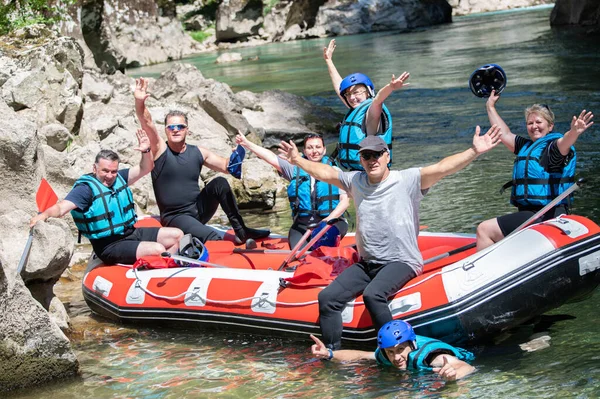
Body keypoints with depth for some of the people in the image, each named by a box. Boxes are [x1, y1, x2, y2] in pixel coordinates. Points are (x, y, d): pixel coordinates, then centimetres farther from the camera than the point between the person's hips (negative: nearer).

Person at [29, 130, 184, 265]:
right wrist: (45, 214, -47)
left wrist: (146, 151, -15)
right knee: (157, 250, -28)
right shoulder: (86, 188, -14)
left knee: (177, 235, 6)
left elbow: (145, 169, 6)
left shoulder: (118, 178, 6)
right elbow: (62, 207, -25)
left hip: (132, 233, 8)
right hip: (110, 246, -8)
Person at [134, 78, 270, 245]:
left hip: (198, 211, 5)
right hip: (174, 218, -5)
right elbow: (147, 123, -21)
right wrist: (140, 102, -39)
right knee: (212, 238, -32)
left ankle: (241, 231, -11)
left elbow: (227, 166, 4)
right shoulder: (159, 149, -6)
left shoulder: (198, 152, 6)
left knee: (219, 183, -17)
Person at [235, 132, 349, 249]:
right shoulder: (295, 169, 14)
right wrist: (246, 143, -3)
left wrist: (328, 219, -13)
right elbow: (272, 158, 6)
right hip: (302, 225, 1)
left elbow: (345, 201, 3)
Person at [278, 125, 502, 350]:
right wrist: (299, 160, 26)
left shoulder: (407, 180, -5)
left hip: (401, 263, -6)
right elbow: (324, 173, 24)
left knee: (372, 295, -34)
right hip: (366, 264, 6)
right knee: (327, 298, -10)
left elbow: (442, 168, -17)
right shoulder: (355, 181, 11)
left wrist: (474, 152, -29)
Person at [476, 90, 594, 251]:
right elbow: (504, 134, 31)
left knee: (485, 230, -15)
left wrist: (574, 133, -53)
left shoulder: (552, 146, -7)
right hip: (527, 212, 10)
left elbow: (564, 143, -30)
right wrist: (490, 107, 39)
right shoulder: (526, 146, 18)